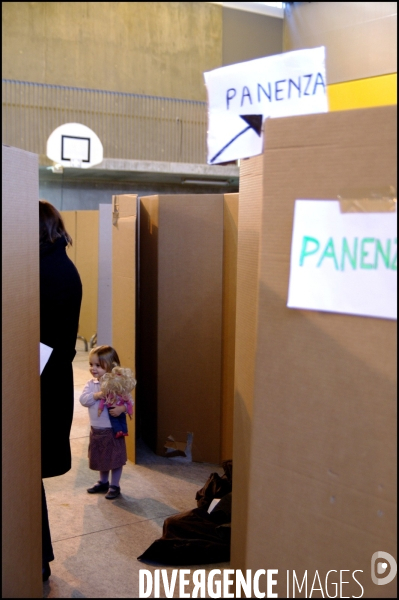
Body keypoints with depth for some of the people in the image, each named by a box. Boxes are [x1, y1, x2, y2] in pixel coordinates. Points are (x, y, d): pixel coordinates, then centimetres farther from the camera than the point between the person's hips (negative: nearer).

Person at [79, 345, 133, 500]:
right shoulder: (91, 384, -1)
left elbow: (128, 400, -14)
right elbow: (83, 399, -12)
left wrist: (121, 408, -33)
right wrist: (96, 395, -28)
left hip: (113, 430, -5)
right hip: (96, 429, 5)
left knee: (115, 458, 5)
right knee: (100, 457, 21)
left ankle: (114, 485, 21)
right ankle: (103, 481, 40)